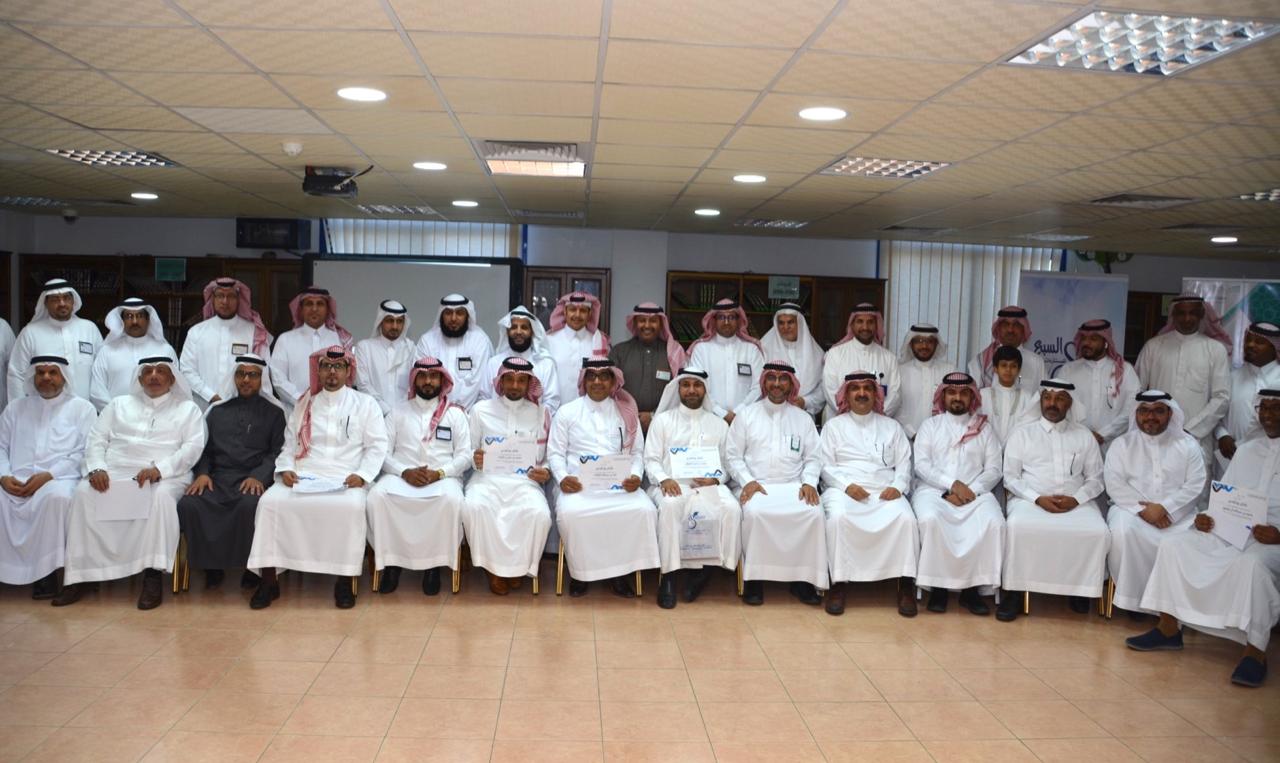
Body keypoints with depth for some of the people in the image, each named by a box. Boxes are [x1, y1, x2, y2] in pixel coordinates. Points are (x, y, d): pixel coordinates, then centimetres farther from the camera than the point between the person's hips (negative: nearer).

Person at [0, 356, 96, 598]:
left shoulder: (82, 408, 11)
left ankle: (45, 569, -23)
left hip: (60, 479, -3)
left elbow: (84, 452, 0)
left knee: (57, 497, -38)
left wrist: (49, 475, -12)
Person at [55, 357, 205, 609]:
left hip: (164, 476, -3)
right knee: (84, 493, -28)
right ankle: (81, 574, -23)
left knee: (161, 496, -37)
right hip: (114, 474, 3)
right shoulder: (119, 404, 24)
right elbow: (96, 440, 15)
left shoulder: (187, 408, 14)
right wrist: (97, 468, -7)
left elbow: (193, 447, 0)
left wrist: (159, 469, -17)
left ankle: (152, 574, -35)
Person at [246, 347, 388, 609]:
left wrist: (362, 475, -10)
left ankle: (344, 581, -23)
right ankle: (268, 580, -16)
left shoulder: (365, 404, 11)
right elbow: (290, 443, 19)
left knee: (350, 507, -36)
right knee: (271, 501, -25)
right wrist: (285, 468, 0)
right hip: (303, 477, 3)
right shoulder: (304, 404, 21)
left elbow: (377, 445, 4)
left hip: (346, 480, -3)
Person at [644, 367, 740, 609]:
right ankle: (669, 575, -29)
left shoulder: (719, 424, 20)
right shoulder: (662, 420, 15)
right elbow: (651, 459, 7)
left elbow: (727, 464, 14)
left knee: (731, 509, -30)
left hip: (709, 485, 2)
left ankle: (706, 567, -18)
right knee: (670, 506, -37)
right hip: (673, 484, -2)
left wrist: (715, 480, -8)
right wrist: (663, 479, -14)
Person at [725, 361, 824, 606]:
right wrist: (748, 481, -9)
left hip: (793, 487, 2)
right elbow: (733, 455, 7)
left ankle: (803, 579, -17)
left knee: (813, 513, -29)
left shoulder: (803, 418, 17)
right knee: (755, 512, -35)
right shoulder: (747, 415, 12)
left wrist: (809, 483, -6)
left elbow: (813, 458, 13)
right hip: (756, 485, -1)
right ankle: (754, 578, -21)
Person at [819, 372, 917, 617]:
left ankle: (906, 583, -22)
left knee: (905, 517, -30)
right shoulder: (833, 426, 17)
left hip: (884, 491, 2)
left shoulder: (891, 426, 22)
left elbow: (904, 463, 14)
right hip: (844, 489, -1)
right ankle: (838, 582, -26)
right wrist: (847, 485, -11)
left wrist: (897, 486, -7)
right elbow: (826, 464, 6)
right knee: (838, 517, -35)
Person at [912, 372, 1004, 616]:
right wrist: (952, 484, -13)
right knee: (930, 520, -34)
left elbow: (993, 470, 7)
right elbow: (921, 465, 1)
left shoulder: (985, 428, 17)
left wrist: (972, 490, -11)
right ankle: (937, 585, -20)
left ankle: (972, 587, -19)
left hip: (976, 492, 1)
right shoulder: (930, 425, 14)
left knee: (994, 522, -30)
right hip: (933, 489, -1)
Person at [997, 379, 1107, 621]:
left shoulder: (1084, 435, 14)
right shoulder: (1022, 434, 9)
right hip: (1030, 499, -2)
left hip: (1076, 502, 2)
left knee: (1097, 531, -28)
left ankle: (1080, 587, -7)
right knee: (1017, 526, -34)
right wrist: (1038, 499, -12)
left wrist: (1076, 499, -9)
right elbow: (1010, 477, 3)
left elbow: (1096, 479, 11)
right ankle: (1014, 590, -20)